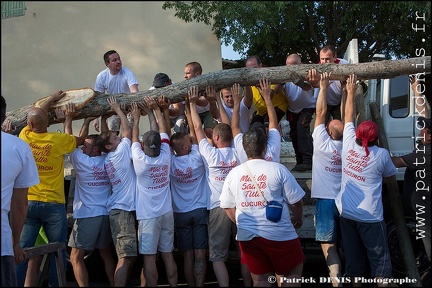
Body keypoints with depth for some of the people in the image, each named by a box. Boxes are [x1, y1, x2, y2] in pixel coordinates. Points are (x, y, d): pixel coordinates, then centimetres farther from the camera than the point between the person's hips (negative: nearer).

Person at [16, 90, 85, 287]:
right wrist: (68, 125, 30)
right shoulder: (58, 140, -7)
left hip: (28, 203, 3)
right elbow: (80, 140, 13)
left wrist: (51, 100, 34)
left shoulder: (24, 136, 1)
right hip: (53, 204, -2)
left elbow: (35, 116, 22)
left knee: (22, 251, 1)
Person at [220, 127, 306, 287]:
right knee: (292, 274, 13)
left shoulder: (234, 173, 1)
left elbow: (227, 206, 8)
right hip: (279, 234, -4)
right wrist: (298, 218, 14)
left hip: (247, 236, 4)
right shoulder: (278, 169, -10)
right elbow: (296, 201, -6)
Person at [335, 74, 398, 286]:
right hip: (370, 216, -4)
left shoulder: (349, 144, -4)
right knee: (380, 259, 4)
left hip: (346, 213, 4)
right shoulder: (382, 155, -11)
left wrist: (350, 91, 18)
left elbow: (348, 116, 10)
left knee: (353, 256, 13)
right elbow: (390, 173, 9)